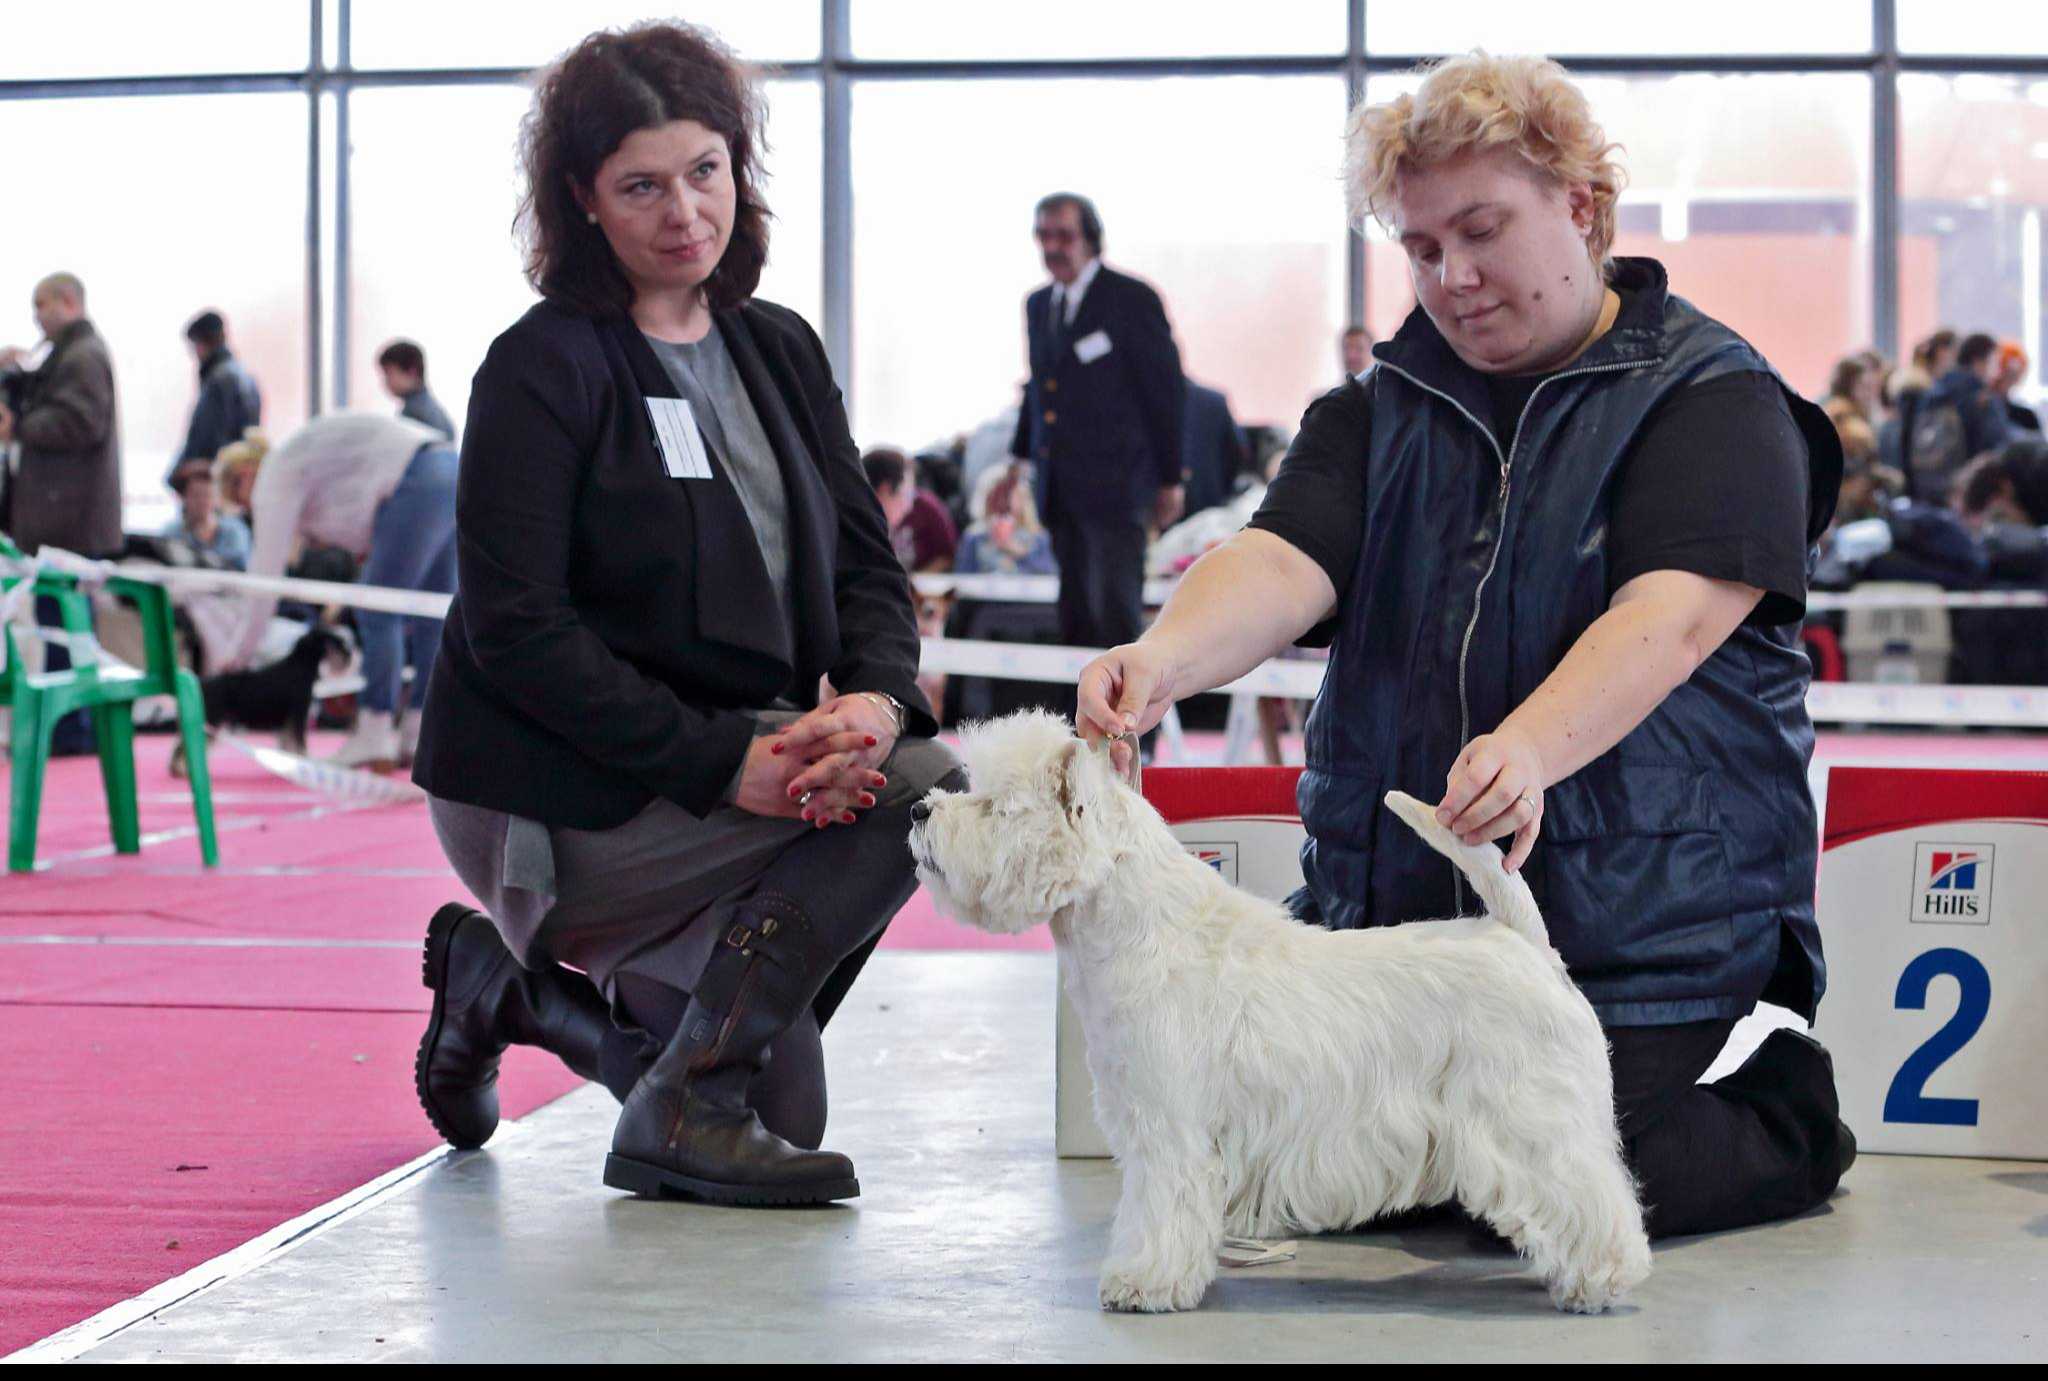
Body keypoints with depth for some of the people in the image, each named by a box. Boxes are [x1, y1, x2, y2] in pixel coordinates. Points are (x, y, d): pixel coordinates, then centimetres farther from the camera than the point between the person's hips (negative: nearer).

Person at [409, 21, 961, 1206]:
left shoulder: (780, 351, 9)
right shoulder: (543, 370, -12)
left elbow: (867, 562, 3)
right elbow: (515, 629, -19)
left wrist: (875, 698, -20)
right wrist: (723, 763, -27)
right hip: (559, 799, -8)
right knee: (919, 788, -24)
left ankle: (509, 973, 25)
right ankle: (679, 1109, -16)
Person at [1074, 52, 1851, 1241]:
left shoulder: (1713, 399, -6)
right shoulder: (1379, 413, 9)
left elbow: (1671, 616, -22)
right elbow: (1283, 563, -10)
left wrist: (1531, 747, -42)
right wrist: (1168, 657, -33)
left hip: (1644, 908, -5)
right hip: (1396, 896, 6)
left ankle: (1792, 1110, 15)